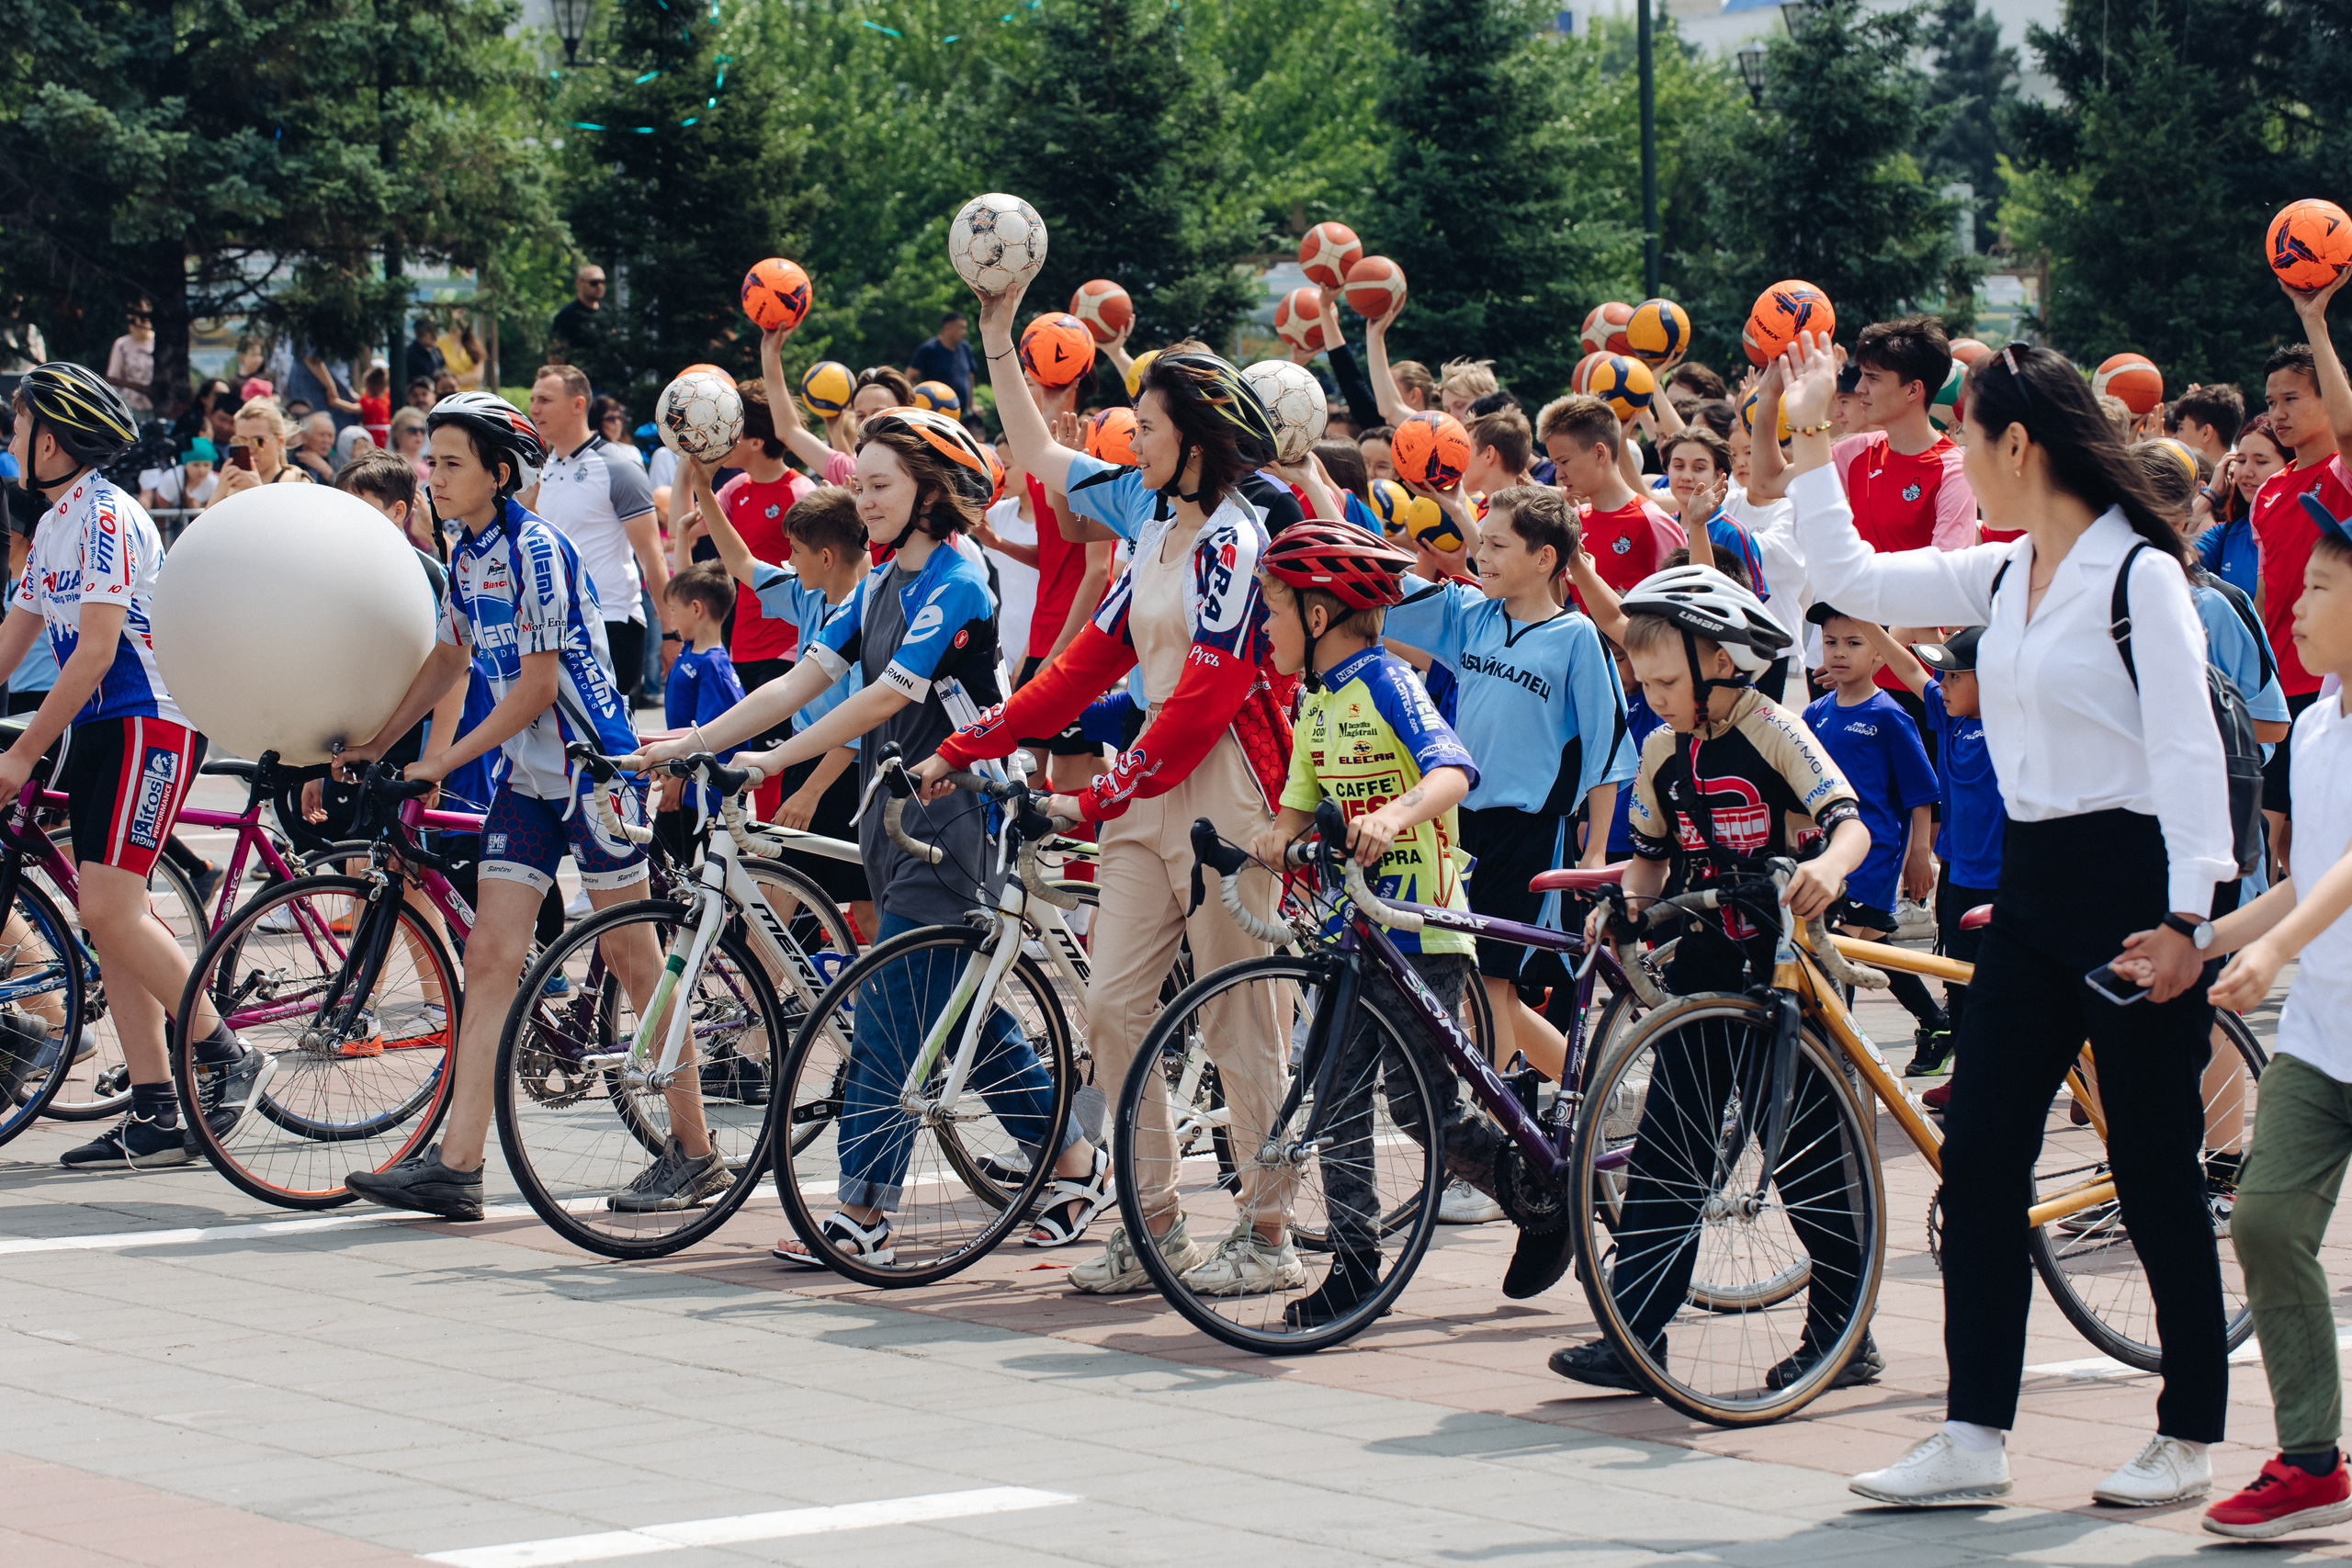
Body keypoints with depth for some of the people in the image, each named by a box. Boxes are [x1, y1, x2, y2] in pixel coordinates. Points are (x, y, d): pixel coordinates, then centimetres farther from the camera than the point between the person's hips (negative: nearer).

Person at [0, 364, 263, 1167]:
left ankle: (227, 1058, -6)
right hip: (99, 732, 10)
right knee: (108, 919, 4)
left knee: (109, 908, -18)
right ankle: (154, 1121, 4)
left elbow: (95, 651, -20)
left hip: (152, 724, -10)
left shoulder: (106, 516, -15)